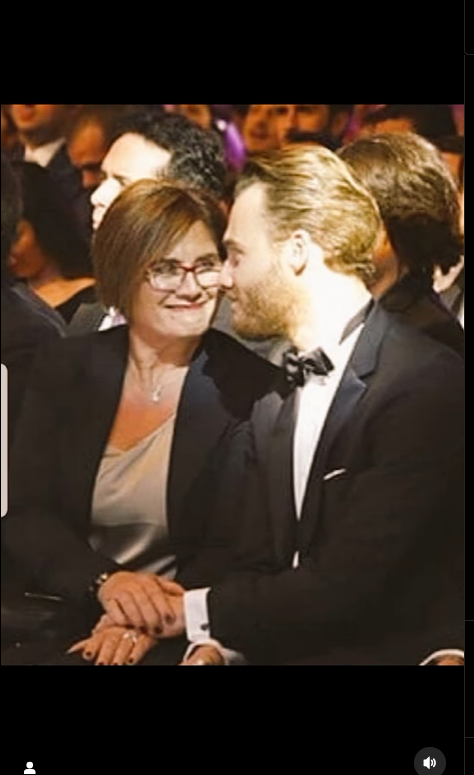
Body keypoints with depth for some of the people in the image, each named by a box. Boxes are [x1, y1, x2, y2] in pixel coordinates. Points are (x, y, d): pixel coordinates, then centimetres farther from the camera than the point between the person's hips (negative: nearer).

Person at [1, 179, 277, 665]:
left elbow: (239, 547, -5)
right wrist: (103, 580, -15)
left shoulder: (249, 388, -2)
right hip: (64, 622, 3)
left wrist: (148, 620, -21)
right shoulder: (66, 370, 8)